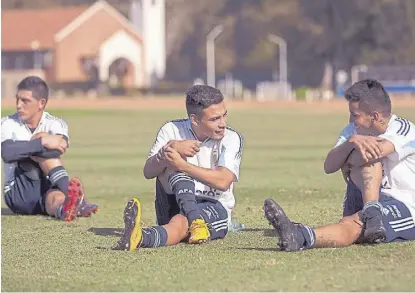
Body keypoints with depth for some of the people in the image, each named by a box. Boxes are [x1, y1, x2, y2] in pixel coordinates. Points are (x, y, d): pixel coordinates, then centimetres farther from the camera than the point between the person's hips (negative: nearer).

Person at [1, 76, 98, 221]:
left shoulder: (56, 124, 1)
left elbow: (59, 150, -23)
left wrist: (23, 149, -23)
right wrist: (42, 142, -30)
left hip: (47, 188, 2)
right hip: (18, 194, -2)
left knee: (56, 200, -36)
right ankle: (74, 197, -45)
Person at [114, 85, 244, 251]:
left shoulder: (231, 138, -7)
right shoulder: (172, 130, 0)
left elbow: (223, 182, -22)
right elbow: (148, 172, -8)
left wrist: (182, 165, -28)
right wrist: (170, 148, -26)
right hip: (175, 205, 3)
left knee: (180, 222, -37)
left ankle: (141, 238, -70)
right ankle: (194, 220, -43)